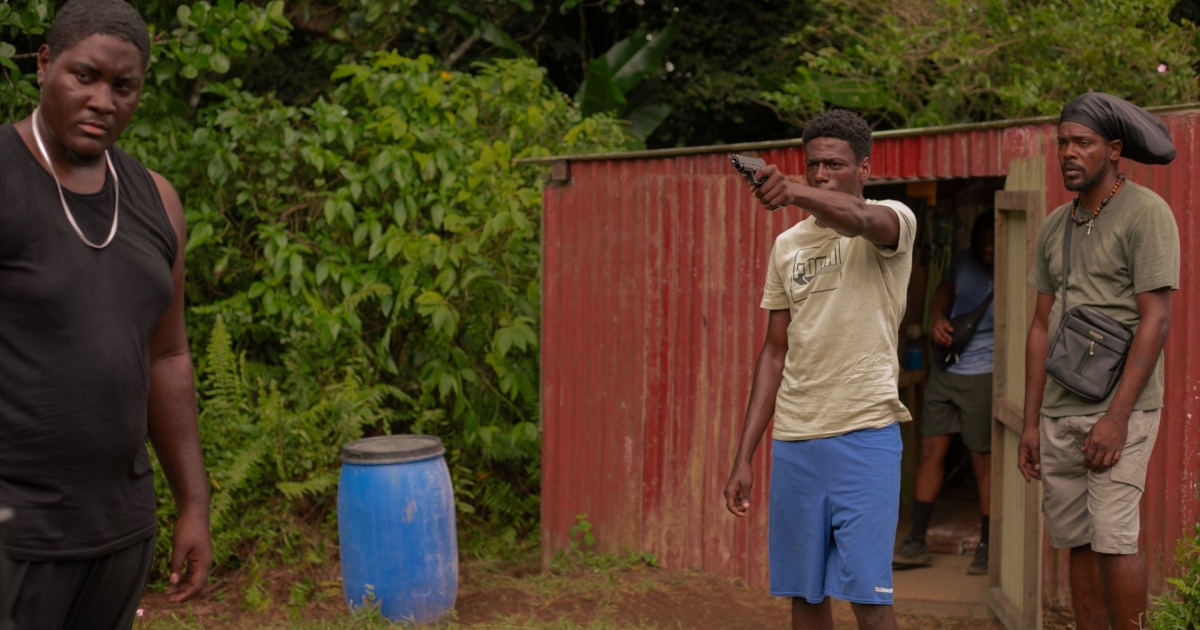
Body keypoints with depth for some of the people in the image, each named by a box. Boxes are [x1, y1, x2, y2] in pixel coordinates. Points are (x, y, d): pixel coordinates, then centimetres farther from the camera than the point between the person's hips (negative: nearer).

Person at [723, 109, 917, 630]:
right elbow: (775, 352, 15)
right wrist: (744, 457, 10)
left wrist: (792, 193, -48)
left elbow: (857, 219, -27)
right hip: (792, 441, 5)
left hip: (865, 434, -5)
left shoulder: (893, 220, -1)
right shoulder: (788, 245, 14)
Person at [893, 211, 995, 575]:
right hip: (945, 369, 6)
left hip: (983, 376, -6)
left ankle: (987, 547, 14)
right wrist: (938, 320, 2)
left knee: (983, 459, 1)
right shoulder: (965, 262, 1)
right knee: (931, 450, 6)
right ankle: (917, 543, 13)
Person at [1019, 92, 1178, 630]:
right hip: (1060, 411, 6)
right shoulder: (1055, 227, 14)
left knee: (1112, 536, -12)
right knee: (1077, 542, 8)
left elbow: (1155, 320, -12)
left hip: (1120, 408, -6)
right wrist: (1031, 422, 12)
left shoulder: (1146, 213, -6)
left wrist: (1118, 416, -18)